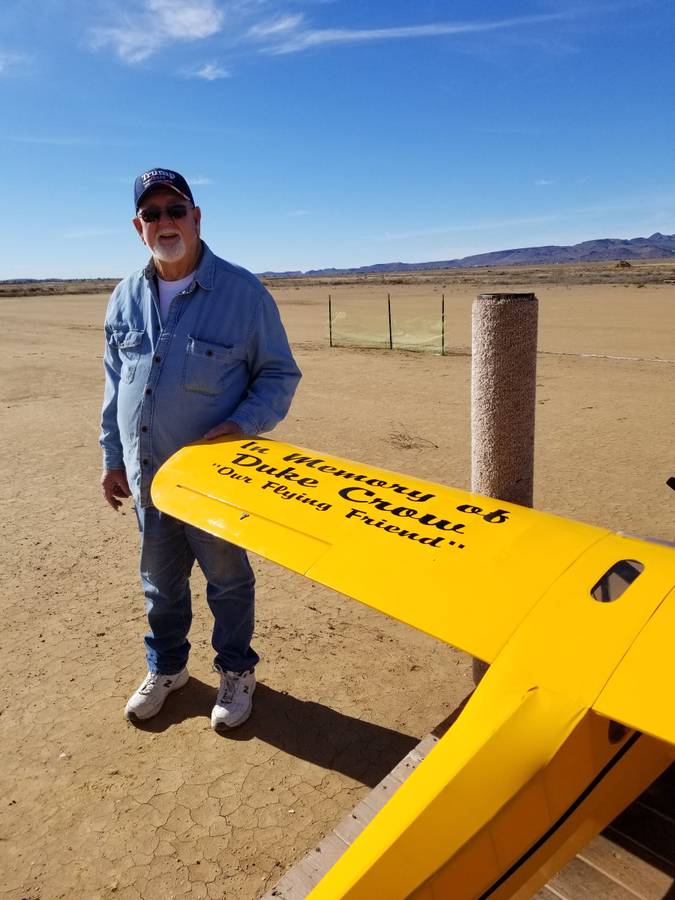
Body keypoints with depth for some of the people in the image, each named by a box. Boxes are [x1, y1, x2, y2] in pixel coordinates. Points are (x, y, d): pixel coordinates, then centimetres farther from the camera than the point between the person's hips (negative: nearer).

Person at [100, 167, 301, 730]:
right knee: (160, 583, 20)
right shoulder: (127, 298, 5)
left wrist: (240, 426, -22)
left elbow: (280, 375, -7)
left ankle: (236, 672, 36)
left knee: (228, 580, 14)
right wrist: (113, 458, 13)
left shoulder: (242, 292, -11)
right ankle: (167, 667, 44)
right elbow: (115, 384, 13)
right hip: (148, 476, 5)